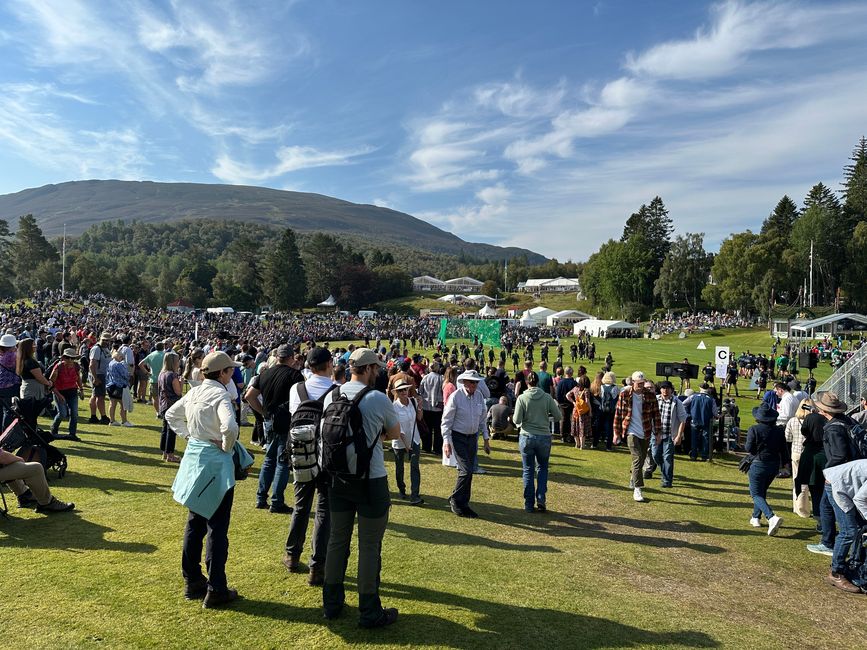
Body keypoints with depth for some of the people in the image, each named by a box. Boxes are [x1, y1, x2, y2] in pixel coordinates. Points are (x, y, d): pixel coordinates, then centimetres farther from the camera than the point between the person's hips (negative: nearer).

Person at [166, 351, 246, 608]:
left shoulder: (194, 393, 5)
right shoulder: (220, 395, -19)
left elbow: (171, 415, 19)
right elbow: (230, 427, -34)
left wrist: (188, 435, 13)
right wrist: (227, 447, -15)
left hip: (194, 459, 8)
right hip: (215, 464, -8)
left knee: (195, 522, 18)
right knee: (217, 527, 3)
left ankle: (192, 581, 31)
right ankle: (216, 590, 11)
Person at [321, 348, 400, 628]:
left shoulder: (331, 396, -2)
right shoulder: (378, 399, -16)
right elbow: (395, 433, 0)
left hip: (338, 478, 5)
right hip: (371, 481, -5)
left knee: (337, 541, 17)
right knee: (369, 547, 7)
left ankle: (332, 603, 31)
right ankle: (369, 612, 19)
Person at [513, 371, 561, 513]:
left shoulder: (522, 398, -9)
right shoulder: (547, 397, -5)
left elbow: (516, 420, -10)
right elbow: (558, 417, 0)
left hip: (527, 437, -1)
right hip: (544, 437, 1)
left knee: (528, 470, 10)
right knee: (542, 468, 20)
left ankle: (529, 504, 15)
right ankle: (540, 499, 10)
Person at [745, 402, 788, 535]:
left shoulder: (754, 429, -14)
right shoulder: (779, 430, 0)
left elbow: (749, 448, -13)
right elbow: (784, 449, 5)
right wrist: (784, 463, 18)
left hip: (758, 465, -6)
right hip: (774, 465, 6)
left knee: (756, 494, -1)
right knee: (762, 491, 22)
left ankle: (772, 517, -22)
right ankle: (756, 517, 28)